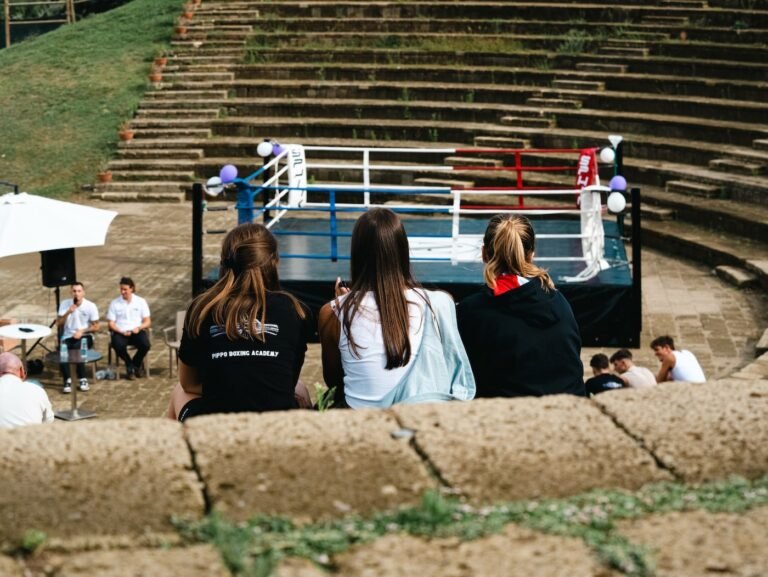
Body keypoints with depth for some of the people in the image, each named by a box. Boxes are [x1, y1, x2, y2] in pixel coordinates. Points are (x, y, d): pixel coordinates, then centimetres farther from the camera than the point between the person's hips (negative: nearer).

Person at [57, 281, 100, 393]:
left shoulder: (91, 306, -3)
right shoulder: (65, 304, 3)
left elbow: (96, 327, 1)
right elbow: (58, 324, -2)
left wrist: (82, 331, -14)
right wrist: (68, 313, -17)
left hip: (85, 336, -2)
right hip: (68, 337, 2)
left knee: (77, 348, -36)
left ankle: (82, 379, -24)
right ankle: (67, 381, -23)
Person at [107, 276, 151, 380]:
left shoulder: (141, 302, 9)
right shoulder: (114, 303, 7)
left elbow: (148, 322, 6)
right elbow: (111, 323, 3)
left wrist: (139, 328, -15)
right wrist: (122, 332, -15)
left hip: (137, 332, 1)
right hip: (120, 332, -1)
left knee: (145, 344, -31)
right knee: (118, 345, -35)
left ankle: (136, 363, 5)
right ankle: (129, 365, -2)